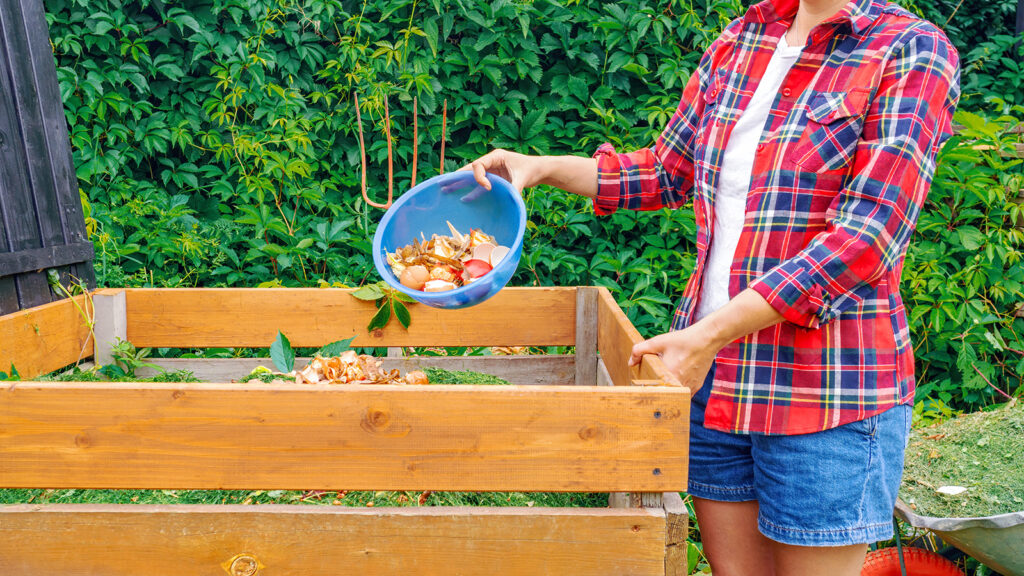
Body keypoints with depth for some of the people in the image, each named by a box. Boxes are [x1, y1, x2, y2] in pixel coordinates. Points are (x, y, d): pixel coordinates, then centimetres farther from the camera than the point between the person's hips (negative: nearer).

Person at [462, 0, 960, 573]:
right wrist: (540, 167, 9)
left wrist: (709, 335, -22)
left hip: (825, 393, -5)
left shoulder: (914, 52, -8)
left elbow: (866, 238, -18)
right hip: (711, 374, 5)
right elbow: (669, 172, 20)